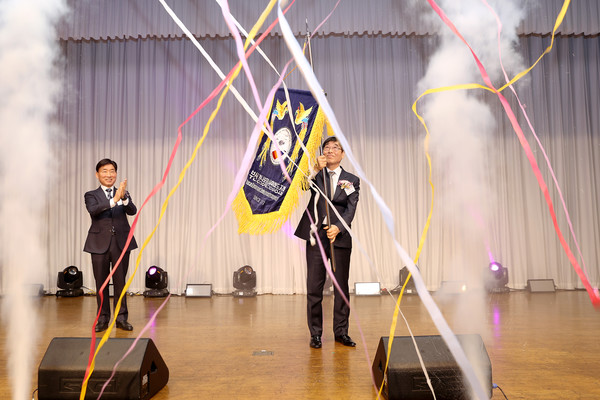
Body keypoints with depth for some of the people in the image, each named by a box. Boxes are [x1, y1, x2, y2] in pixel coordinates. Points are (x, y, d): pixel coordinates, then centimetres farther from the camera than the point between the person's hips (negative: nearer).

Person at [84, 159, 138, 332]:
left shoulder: (124, 193, 9)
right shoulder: (91, 195, 5)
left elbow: (132, 211, -9)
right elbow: (93, 210, -17)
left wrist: (124, 197, -29)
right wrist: (114, 200, -31)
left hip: (121, 243, 1)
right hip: (100, 244, 0)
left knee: (120, 282, 5)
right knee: (101, 283, 7)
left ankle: (121, 318, 15)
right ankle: (103, 318, 19)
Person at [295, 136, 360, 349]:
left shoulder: (352, 180, 8)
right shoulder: (316, 175, 8)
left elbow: (351, 209, -3)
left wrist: (338, 227, -18)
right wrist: (316, 169, -22)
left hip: (340, 236, 1)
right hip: (316, 235, 0)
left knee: (342, 285, 6)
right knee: (314, 286, 1)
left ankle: (341, 331, 19)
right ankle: (315, 333, 12)